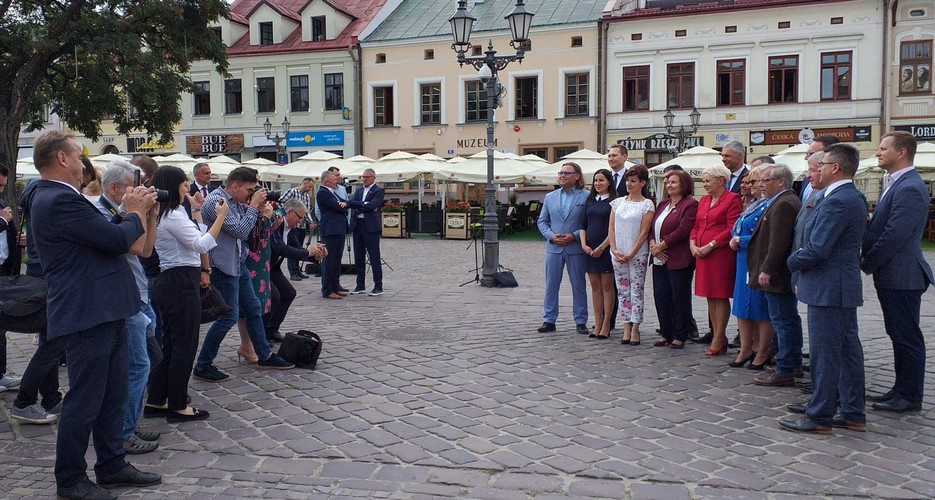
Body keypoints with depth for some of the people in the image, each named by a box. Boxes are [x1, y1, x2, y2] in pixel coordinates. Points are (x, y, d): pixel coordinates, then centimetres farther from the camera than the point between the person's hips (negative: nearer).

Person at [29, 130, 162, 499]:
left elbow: (104, 235, 19)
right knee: (84, 400, 1)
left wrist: (130, 211, 9)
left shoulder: (57, 198, 16)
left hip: (101, 313, 10)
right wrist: (134, 213, -2)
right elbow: (117, 239, -21)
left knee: (112, 396, 17)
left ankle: (111, 465, 28)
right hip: (86, 316, -10)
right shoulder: (61, 200, -19)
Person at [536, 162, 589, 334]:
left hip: (576, 248, -3)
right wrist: (551, 236, -5)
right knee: (551, 286, 6)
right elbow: (542, 221, 11)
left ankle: (581, 322, 14)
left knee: (578, 286, 5)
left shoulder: (586, 197, -2)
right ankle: (549, 321, 14)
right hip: (554, 247, 3)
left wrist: (574, 236, -15)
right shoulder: (550, 197, 10)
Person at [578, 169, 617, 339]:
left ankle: (606, 326, 6)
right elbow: (583, 226, 13)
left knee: (607, 286, 0)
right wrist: (584, 244, -1)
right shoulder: (590, 201, 13)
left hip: (606, 249, -5)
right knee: (595, 286, 8)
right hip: (590, 249, 5)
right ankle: (597, 324, 13)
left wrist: (602, 247, -14)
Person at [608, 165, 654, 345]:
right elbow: (611, 228, 7)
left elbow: (644, 232, -8)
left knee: (636, 291, -1)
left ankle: (635, 329, 3)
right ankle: (626, 328, 12)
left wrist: (631, 254, -12)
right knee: (623, 291, 6)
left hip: (637, 254, -4)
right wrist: (614, 250, -5)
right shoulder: (618, 202, 9)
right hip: (617, 254, 4)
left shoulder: (647, 205, -3)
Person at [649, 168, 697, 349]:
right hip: (660, 260, 8)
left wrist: (661, 245, -13)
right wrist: (653, 244, -5)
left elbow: (683, 231, -17)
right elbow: (652, 227, 14)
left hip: (679, 261, -8)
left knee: (680, 298, 1)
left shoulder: (690, 205, -8)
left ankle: (680, 337, 9)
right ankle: (666, 334, 18)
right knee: (661, 297, 8)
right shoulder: (663, 204, 18)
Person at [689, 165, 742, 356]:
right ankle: (718, 337, 16)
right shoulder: (704, 200, 17)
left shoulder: (732, 199, -6)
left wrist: (710, 245, -17)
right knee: (710, 297, 9)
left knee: (721, 296, -3)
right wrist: (693, 244, 1)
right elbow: (696, 226, 19)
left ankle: (719, 338, 1)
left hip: (721, 254, -8)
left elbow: (732, 230, -14)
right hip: (701, 254, 8)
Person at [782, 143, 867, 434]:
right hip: (845, 287, 10)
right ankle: (854, 415, 22)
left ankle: (819, 418, 5)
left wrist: (792, 262, -5)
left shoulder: (837, 202, -20)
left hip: (829, 289, -10)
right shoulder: (853, 198, 13)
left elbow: (816, 249, -23)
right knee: (848, 350, 14)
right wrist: (800, 260, 10)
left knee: (825, 354, -3)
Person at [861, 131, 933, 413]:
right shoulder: (896, 184, 14)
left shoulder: (910, 188, -19)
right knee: (899, 335, 16)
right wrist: (868, 259, 5)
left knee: (907, 337, 0)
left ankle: (910, 396, 9)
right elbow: (879, 227, 17)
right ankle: (902, 389, 25)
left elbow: (895, 235, -22)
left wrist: (867, 264, -12)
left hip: (901, 276, -10)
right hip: (892, 275, 10)